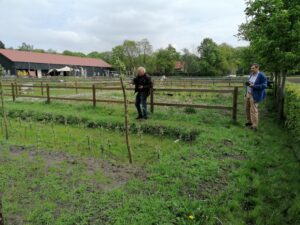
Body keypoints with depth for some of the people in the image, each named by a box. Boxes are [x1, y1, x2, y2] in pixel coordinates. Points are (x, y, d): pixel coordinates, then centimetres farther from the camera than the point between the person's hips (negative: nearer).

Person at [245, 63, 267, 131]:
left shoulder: (261, 76, -14)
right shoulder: (252, 74, 9)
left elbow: (264, 86, -18)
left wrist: (253, 86, -26)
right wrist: (247, 83, -4)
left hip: (254, 95, -8)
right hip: (248, 93, 8)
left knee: (253, 110, -7)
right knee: (248, 108, 15)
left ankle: (255, 126, 0)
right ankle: (250, 121, 31)